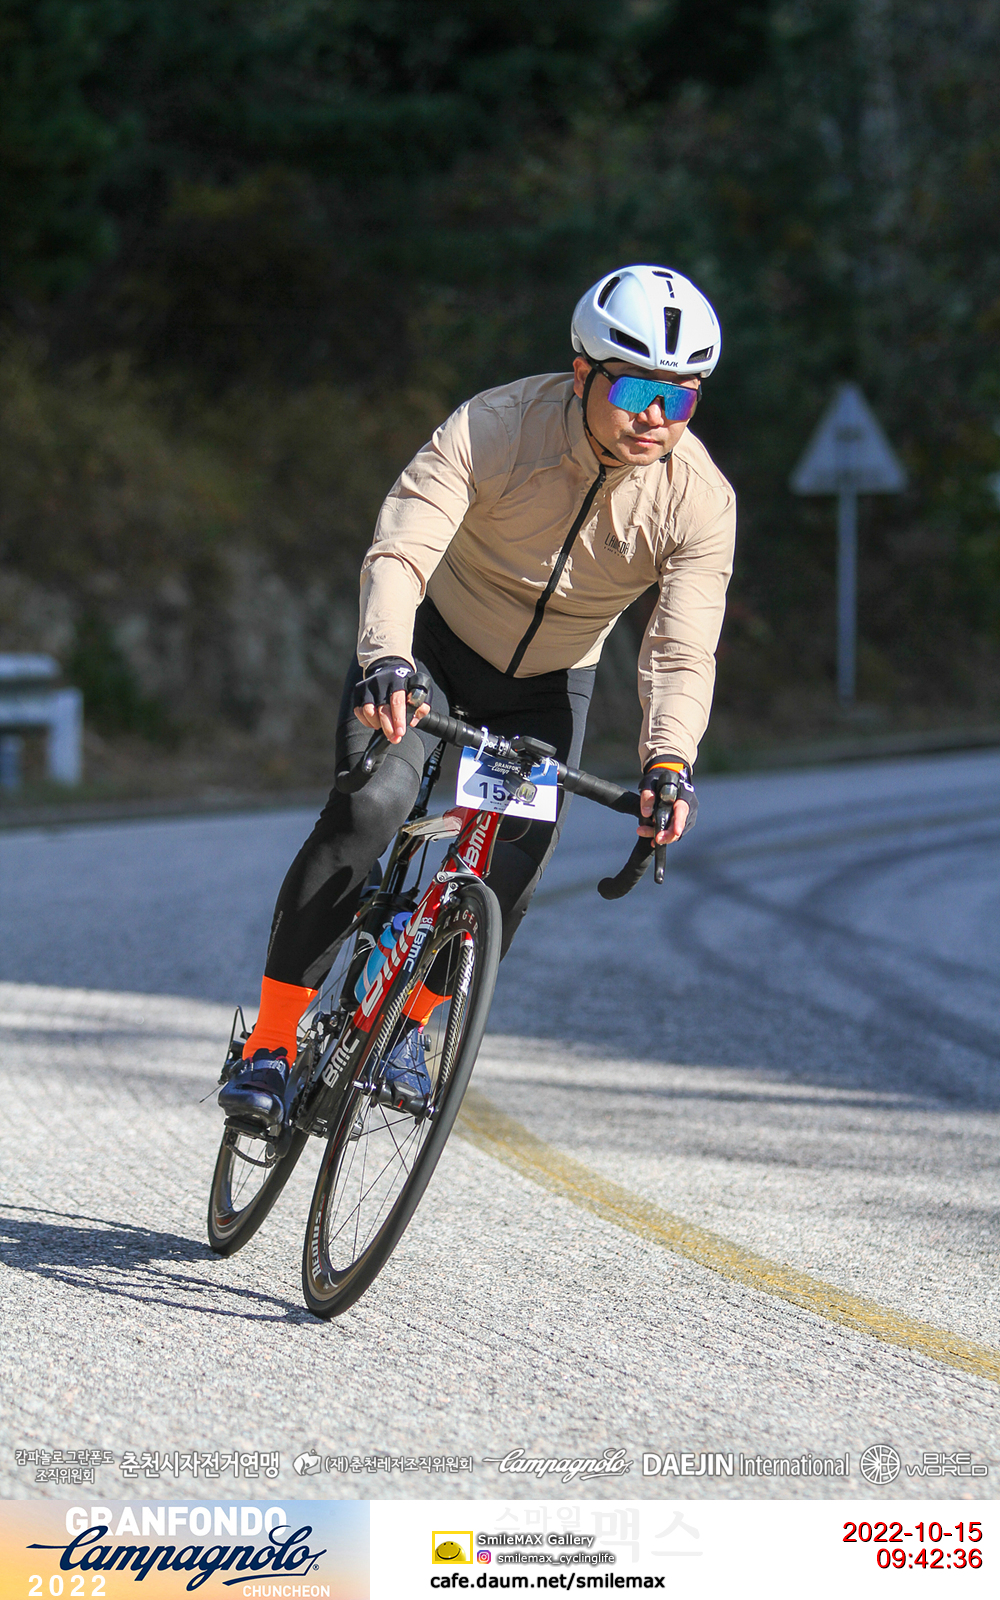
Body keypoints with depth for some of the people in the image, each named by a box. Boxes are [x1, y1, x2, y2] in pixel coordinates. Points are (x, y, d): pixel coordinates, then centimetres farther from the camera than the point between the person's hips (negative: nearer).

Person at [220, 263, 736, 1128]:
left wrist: (669, 761, -46)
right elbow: (400, 551, -38)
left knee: (514, 870, -13)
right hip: (434, 642, -2)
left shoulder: (701, 499, -24)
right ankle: (271, 1044, -15)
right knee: (369, 807, -25)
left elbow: (683, 652, -28)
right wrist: (385, 661, -56)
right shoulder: (498, 427, -30)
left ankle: (409, 1020, 16)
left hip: (546, 685, 3)